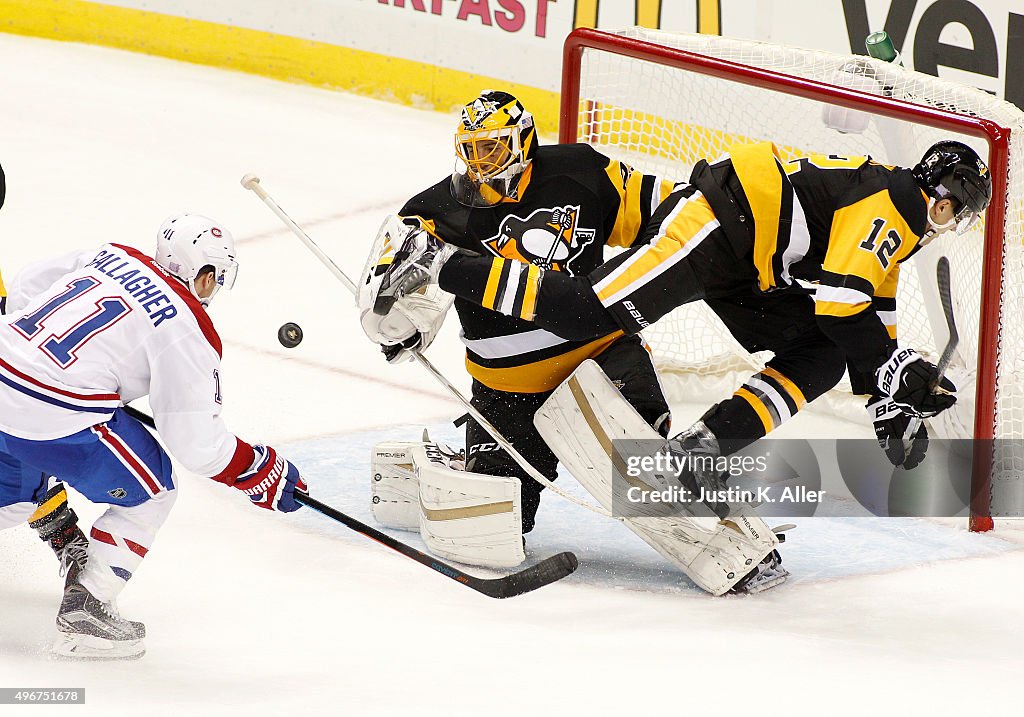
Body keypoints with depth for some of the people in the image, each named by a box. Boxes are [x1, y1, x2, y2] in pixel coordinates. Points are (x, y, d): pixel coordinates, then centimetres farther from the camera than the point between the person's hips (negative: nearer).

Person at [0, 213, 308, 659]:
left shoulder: (113, 257, 14)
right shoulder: (189, 329, -5)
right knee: (150, 490, 12)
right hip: (52, 416, -7)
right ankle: (84, 609, 8)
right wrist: (262, 472, 7)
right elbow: (195, 439, -7)